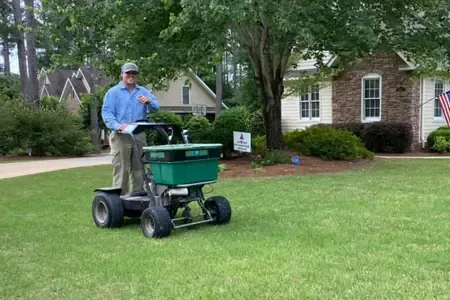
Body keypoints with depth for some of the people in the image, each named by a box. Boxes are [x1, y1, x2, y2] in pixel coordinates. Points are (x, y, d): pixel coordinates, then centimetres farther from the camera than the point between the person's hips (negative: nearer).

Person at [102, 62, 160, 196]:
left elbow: (156, 107, 2)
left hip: (139, 135, 4)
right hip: (121, 136, -4)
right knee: (121, 169, -4)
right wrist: (118, 125, -26)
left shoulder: (143, 91, 15)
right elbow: (106, 113, -8)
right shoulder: (113, 92, 4)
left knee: (138, 169, 10)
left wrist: (149, 101, -21)